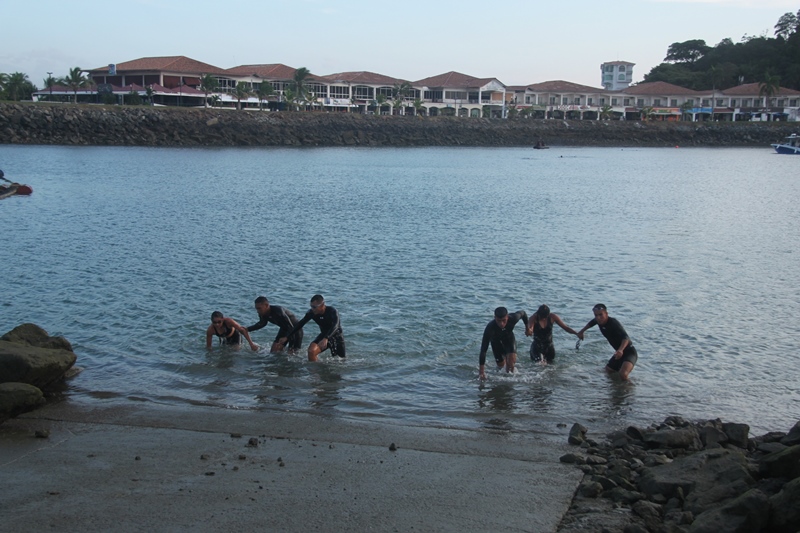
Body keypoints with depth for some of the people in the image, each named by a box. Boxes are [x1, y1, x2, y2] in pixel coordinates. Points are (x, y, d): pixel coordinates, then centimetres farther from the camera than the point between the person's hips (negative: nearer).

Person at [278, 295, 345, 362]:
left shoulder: (332, 312, -30)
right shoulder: (311, 313, -16)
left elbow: (335, 326, -46)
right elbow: (300, 324, -9)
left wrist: (326, 339, -64)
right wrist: (286, 337, -15)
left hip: (336, 336, -3)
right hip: (324, 335, 3)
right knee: (311, 351, -27)